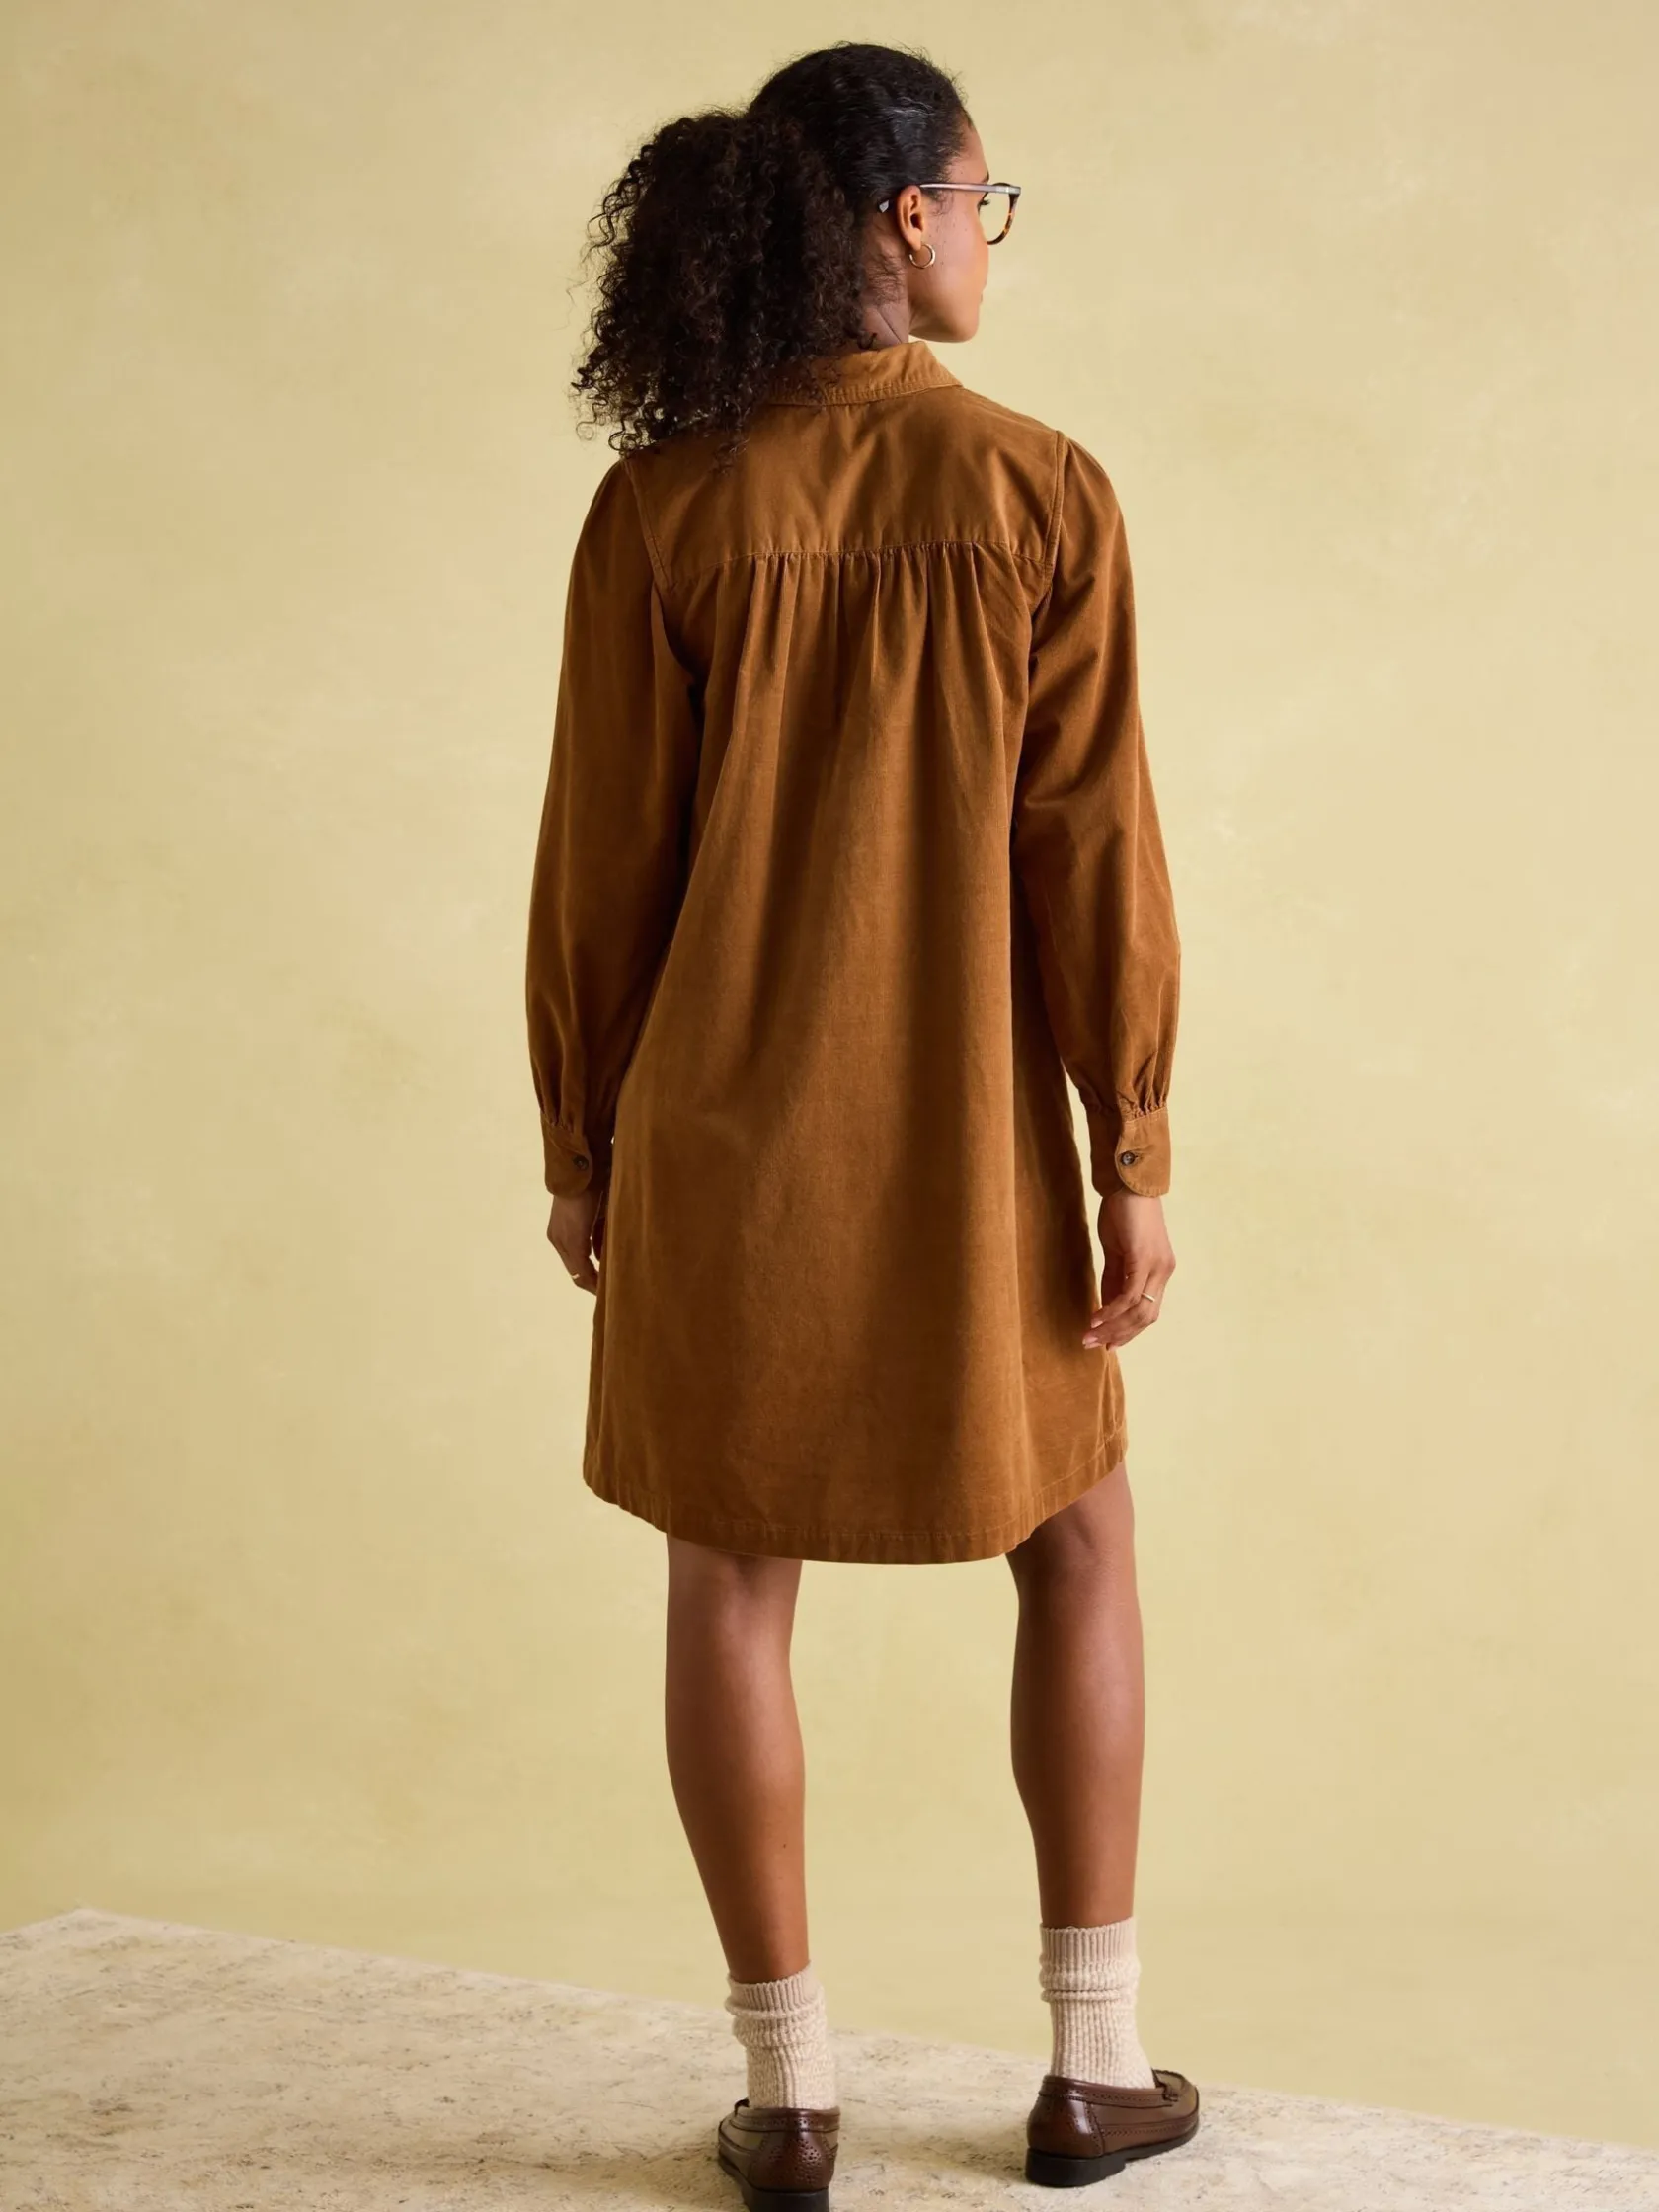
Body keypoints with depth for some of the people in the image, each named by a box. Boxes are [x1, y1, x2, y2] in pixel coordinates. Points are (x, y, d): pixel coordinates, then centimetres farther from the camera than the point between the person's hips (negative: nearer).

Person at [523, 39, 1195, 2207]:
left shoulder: (662, 508, -6)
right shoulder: (1039, 493, -9)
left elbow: (600, 859, -4)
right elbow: (1093, 848, -9)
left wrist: (579, 1142, 7)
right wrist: (1136, 1158, -2)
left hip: (719, 1130, 1)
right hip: (965, 1134, -1)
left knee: (734, 1575, 12)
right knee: (1075, 1535, 18)